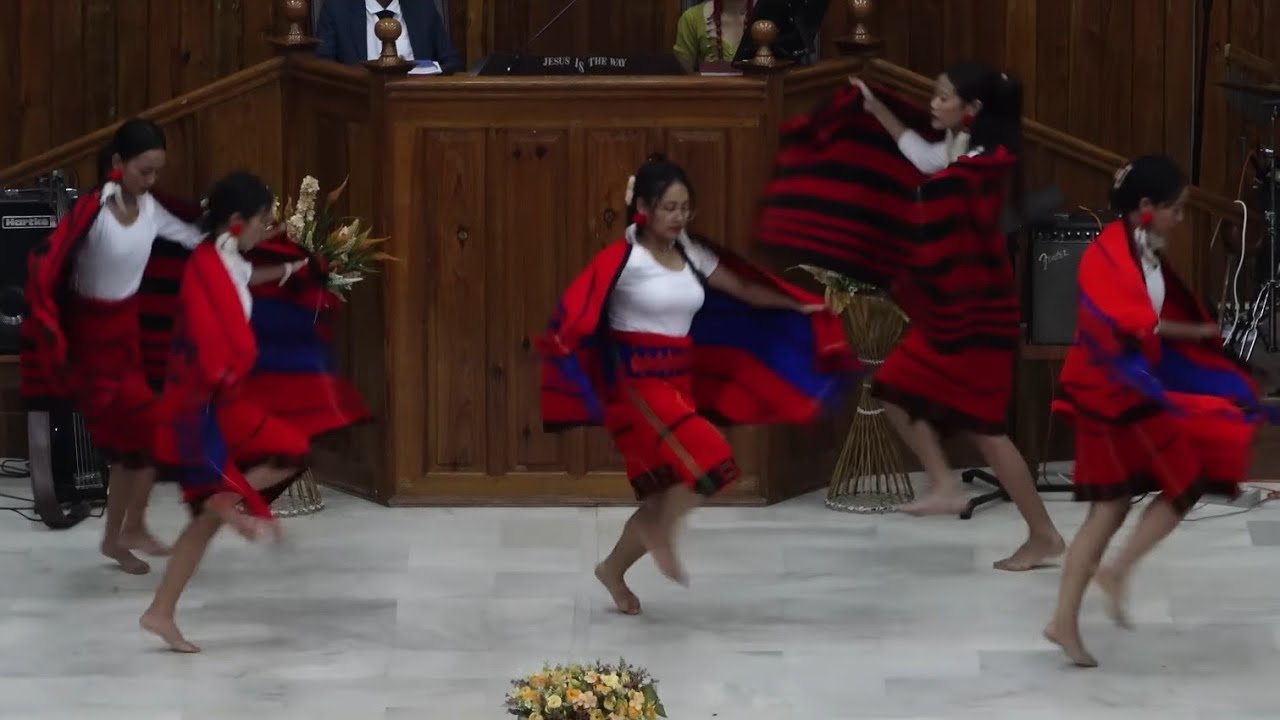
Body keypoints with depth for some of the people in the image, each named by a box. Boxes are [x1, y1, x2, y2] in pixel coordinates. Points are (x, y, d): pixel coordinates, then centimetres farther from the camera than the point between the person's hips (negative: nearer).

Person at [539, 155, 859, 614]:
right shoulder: (624, 259, -14)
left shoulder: (691, 255, 7)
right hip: (635, 383, -7)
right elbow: (580, 307, -24)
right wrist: (559, 342, -42)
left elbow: (743, 290, 19)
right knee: (707, 460, -20)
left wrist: (800, 307, 20)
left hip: (678, 383, 7)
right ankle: (661, 535, 3)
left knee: (667, 494, 8)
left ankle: (614, 569, 25)